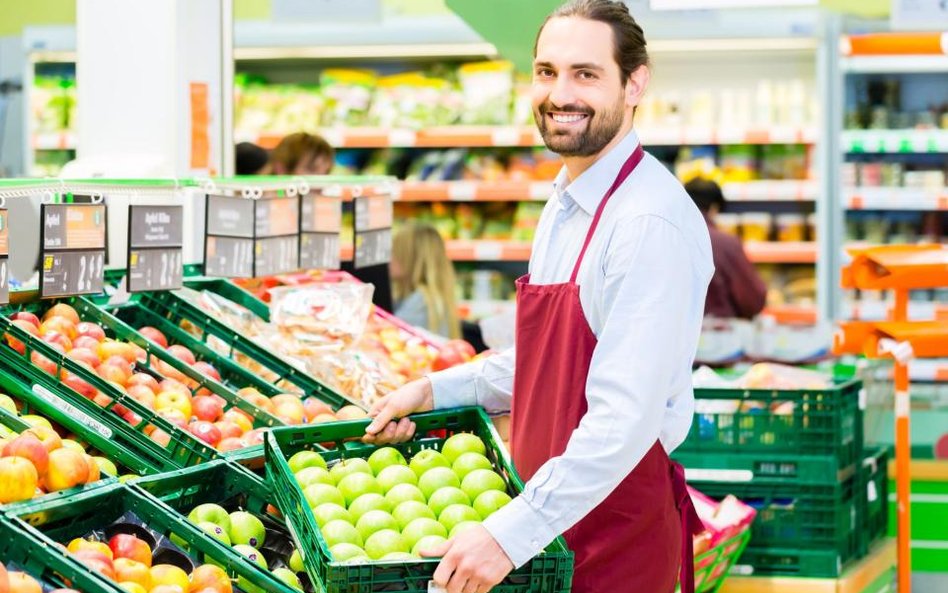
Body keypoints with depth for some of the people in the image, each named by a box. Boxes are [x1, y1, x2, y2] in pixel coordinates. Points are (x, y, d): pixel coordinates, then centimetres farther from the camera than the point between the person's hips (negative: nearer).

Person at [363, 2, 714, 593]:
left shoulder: (651, 223, -22)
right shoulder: (566, 203, 10)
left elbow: (628, 417, -28)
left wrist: (513, 533, -30)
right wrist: (436, 390, 13)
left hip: (617, 530, -9)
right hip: (552, 513, 9)